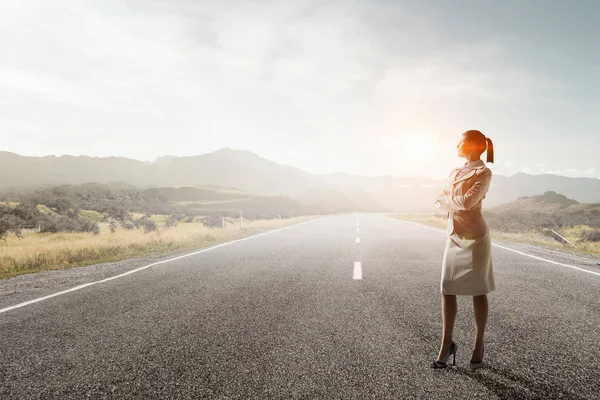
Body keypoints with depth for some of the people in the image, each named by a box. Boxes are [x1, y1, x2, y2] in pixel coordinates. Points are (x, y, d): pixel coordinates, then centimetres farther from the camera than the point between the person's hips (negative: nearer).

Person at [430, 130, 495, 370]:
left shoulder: (484, 172, -6)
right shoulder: (455, 173, 16)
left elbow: (467, 202, -20)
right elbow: (440, 203, 10)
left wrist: (446, 200, -2)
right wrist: (458, 202, -9)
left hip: (475, 238, -6)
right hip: (454, 237, 6)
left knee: (478, 292, 4)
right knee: (447, 290, 3)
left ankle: (478, 345, 16)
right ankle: (447, 344, 12)